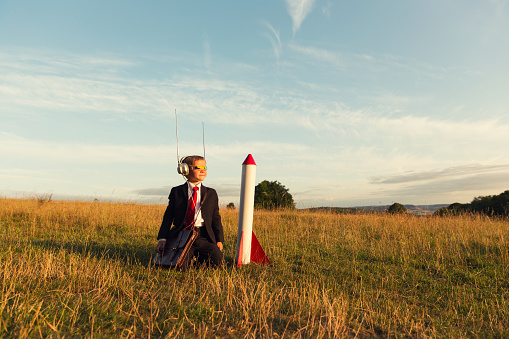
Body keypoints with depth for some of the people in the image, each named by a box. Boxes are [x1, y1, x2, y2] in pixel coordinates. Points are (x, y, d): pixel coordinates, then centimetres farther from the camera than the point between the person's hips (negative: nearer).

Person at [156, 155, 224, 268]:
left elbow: (216, 218, 13)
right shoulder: (176, 192, 9)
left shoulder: (211, 193, 13)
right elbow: (168, 216, 9)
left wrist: (219, 240, 4)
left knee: (217, 261, -16)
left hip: (204, 237, 2)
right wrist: (162, 239, -2)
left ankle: (198, 255, 15)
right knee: (180, 265, -23)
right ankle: (190, 255, 13)